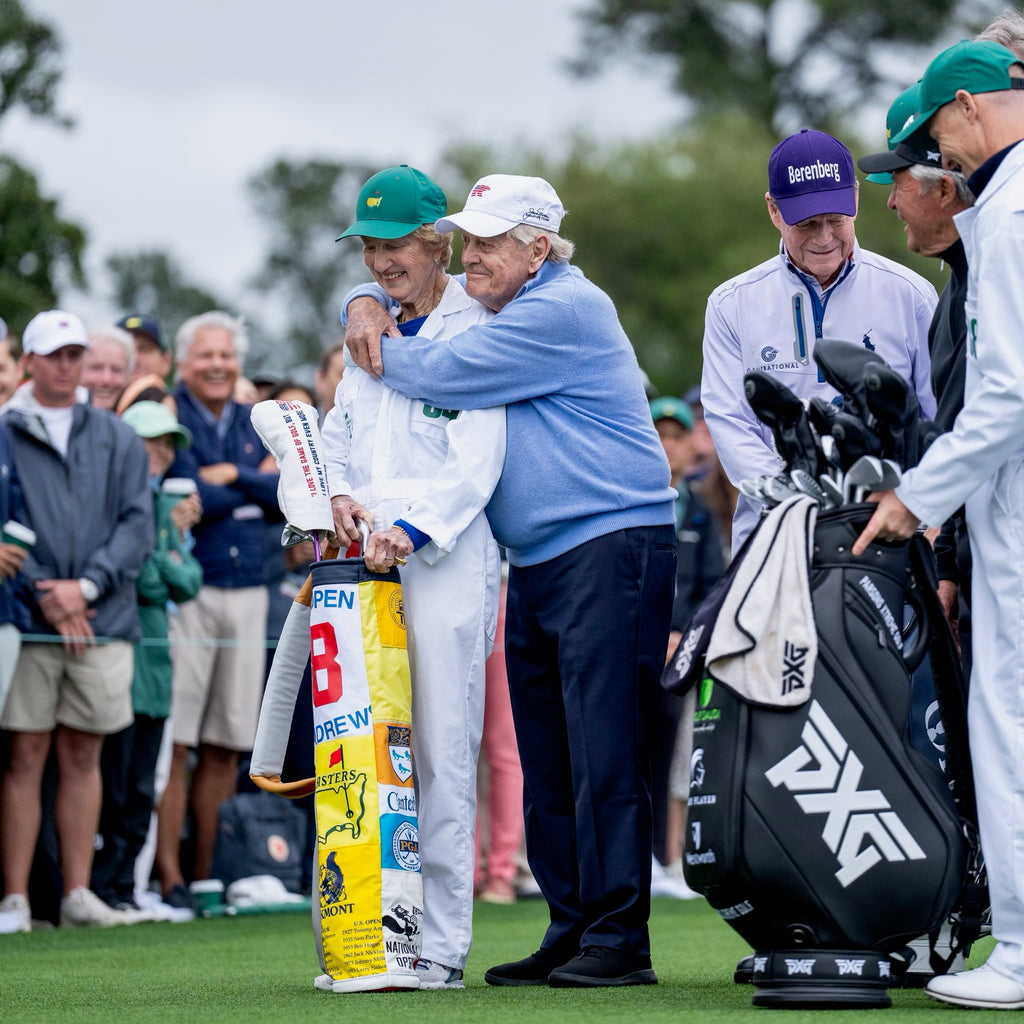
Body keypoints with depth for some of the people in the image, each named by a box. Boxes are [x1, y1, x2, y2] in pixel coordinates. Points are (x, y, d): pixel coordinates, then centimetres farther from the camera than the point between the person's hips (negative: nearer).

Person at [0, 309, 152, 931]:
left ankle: (78, 892, 10)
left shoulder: (118, 440, 12)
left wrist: (85, 586, -9)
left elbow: (137, 525, 5)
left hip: (104, 621, 3)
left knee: (83, 756, 6)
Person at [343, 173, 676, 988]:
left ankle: (619, 939, -11)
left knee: (604, 751, -11)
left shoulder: (560, 310, -12)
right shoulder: (487, 304, 17)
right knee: (545, 757, 10)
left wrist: (382, 352, 2)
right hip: (536, 561, 10)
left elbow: (445, 375, -17)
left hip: (610, 547, -10)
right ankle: (571, 927, 15)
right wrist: (366, 309, 7)